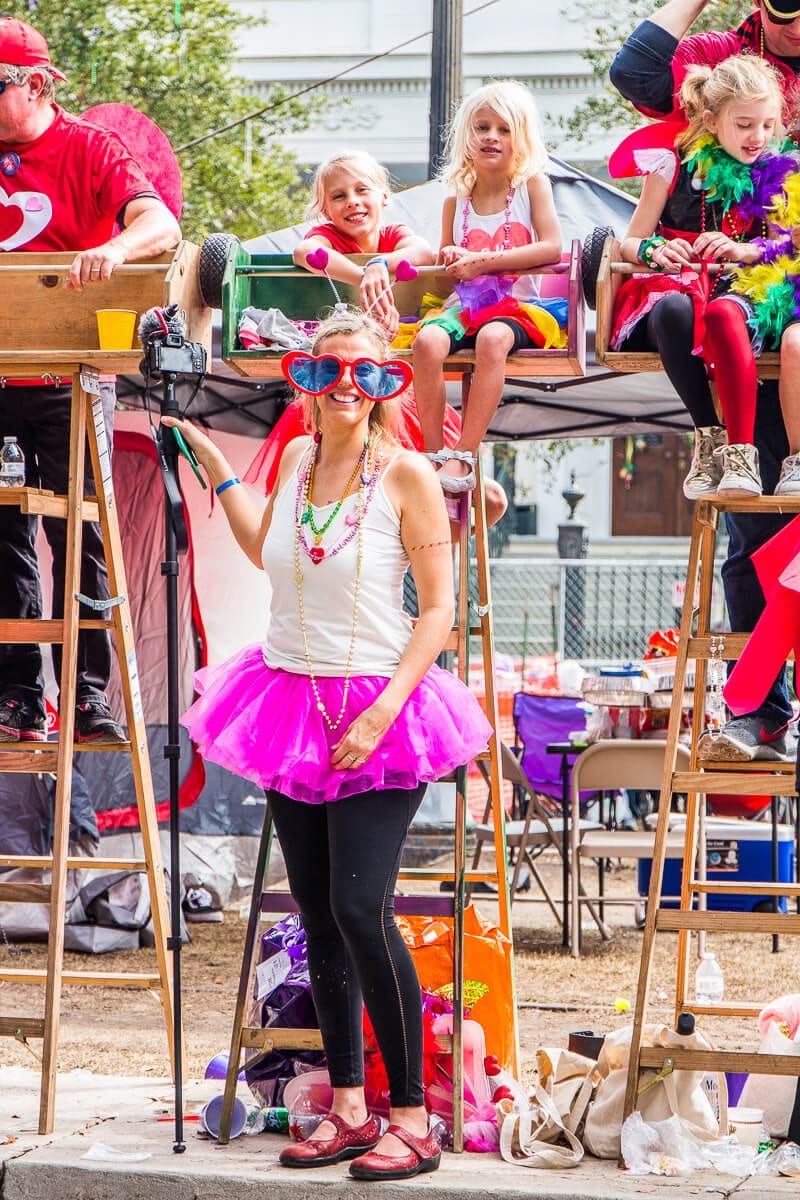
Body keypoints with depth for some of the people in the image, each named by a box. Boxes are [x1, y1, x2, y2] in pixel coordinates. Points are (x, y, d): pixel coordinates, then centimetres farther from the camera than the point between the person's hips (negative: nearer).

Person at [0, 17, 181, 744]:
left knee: (78, 539, -3)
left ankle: (89, 694, 1)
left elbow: (161, 223, -18)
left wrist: (115, 248, -39)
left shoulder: (87, 150, -3)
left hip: (69, 382, -4)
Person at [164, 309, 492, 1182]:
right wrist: (212, 465, 24)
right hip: (292, 704, 6)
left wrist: (383, 710, -19)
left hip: (375, 712, -6)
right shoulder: (297, 459, 7)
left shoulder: (406, 474, -9)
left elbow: (440, 606, -10)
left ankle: (412, 1118, -7)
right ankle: (349, 1110, 16)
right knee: (317, 916, 7)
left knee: (361, 911, -15)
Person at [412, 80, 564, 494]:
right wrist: (449, 262, -8)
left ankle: (462, 459, -36)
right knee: (428, 340, -31)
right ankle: (433, 455, -25)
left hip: (518, 308, -3)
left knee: (492, 338, -39)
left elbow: (552, 247, -11)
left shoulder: (532, 184, 4)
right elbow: (443, 280, 19)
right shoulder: (456, 201, 14)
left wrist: (482, 261, -15)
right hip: (466, 308, 3)